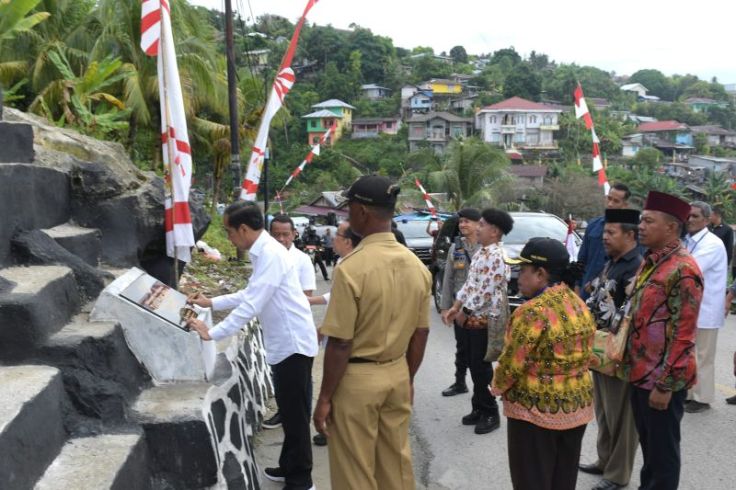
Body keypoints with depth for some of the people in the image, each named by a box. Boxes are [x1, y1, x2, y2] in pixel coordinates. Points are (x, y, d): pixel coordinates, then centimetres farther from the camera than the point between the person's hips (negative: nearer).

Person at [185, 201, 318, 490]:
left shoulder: (271, 254, -22)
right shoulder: (263, 251, 10)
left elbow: (251, 306, -25)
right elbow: (250, 294, 23)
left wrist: (212, 334, -19)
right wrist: (212, 303, 21)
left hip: (293, 344, -10)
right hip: (284, 344, 10)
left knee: (296, 415, 2)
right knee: (288, 411, 20)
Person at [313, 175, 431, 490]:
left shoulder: (351, 268, -21)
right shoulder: (416, 265, -1)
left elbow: (340, 343, -18)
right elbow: (420, 334, 6)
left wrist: (325, 397, -8)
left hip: (357, 379, -6)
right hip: (398, 375, 6)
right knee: (397, 463, 20)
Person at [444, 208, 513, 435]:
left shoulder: (497, 256, -18)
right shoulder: (480, 253, 12)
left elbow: (486, 291, -21)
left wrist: (464, 312, -13)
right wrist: (455, 308, 9)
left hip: (483, 321, -9)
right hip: (470, 319, 9)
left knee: (481, 368, 0)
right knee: (473, 366, 15)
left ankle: (490, 414, 14)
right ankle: (478, 409, 27)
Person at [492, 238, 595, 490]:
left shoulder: (533, 311, -22)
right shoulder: (579, 304, 4)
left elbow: (512, 364, -19)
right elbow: (582, 354, 9)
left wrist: (497, 387, 0)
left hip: (536, 409, -8)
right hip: (578, 403, 8)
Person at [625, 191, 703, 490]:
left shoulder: (683, 270, -20)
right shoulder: (651, 261, 8)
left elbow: (683, 336, -21)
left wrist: (665, 385, -19)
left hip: (661, 379, -8)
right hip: (640, 373, 9)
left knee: (662, 450, 7)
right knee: (647, 443, 22)